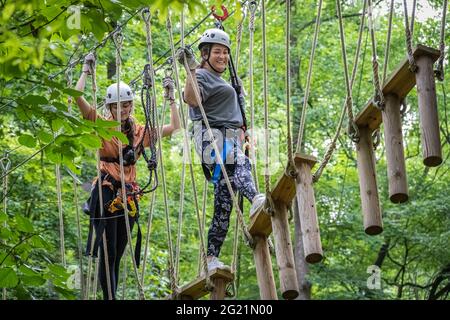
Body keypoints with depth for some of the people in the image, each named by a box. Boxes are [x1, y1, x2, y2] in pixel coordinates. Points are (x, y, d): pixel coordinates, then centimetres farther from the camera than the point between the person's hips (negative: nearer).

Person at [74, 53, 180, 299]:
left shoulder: (140, 132, 12)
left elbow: (175, 126, 15)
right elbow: (77, 96, -10)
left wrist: (170, 98, 14)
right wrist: (87, 71, -4)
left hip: (129, 196, 4)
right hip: (106, 193, -4)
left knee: (117, 256, 8)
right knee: (108, 253, -11)